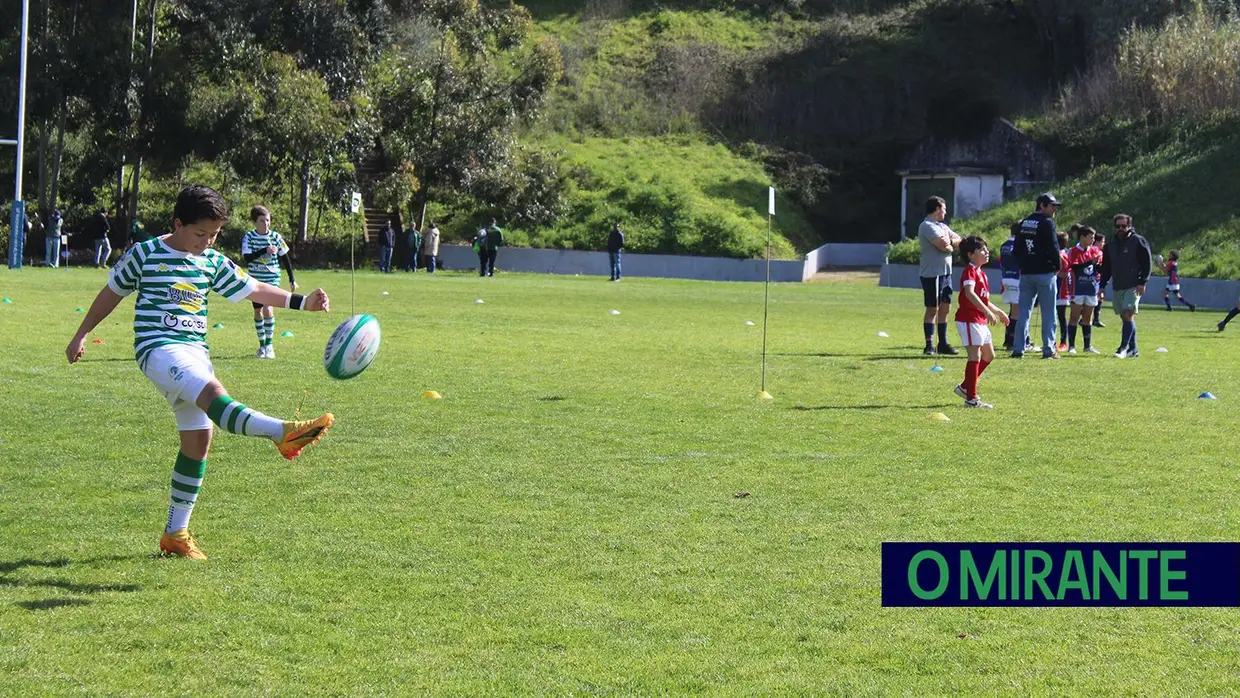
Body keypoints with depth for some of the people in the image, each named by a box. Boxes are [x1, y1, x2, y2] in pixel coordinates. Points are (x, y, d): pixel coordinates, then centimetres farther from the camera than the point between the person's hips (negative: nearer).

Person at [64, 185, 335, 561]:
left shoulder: (214, 263, 11)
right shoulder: (145, 255, -1)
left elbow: (253, 290, 13)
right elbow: (112, 293, 11)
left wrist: (301, 302, 1)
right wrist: (81, 335, 18)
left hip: (195, 352, 7)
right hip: (158, 347, -7)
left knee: (198, 441, 6)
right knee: (213, 393, -31)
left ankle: (176, 532, 14)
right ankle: (283, 433, -56)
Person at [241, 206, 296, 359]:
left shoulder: (276, 237, -2)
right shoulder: (249, 237, -6)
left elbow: (285, 258, 7)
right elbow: (247, 257, -17)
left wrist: (291, 280, 8)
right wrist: (265, 251, -28)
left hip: (272, 279, -1)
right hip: (255, 280, 1)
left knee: (268, 309, -17)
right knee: (258, 312, 8)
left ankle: (269, 345, -8)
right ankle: (262, 345, 21)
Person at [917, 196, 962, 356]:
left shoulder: (942, 226, 18)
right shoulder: (927, 226, -12)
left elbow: (960, 240, 12)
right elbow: (943, 245, -22)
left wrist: (950, 242, -8)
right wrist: (952, 246, 0)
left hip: (945, 273, 9)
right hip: (932, 274, -9)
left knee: (945, 308, 11)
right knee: (932, 309, -4)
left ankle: (943, 344, 18)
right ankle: (929, 345, 0)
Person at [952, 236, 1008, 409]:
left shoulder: (981, 273, 17)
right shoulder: (970, 271, -14)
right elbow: (969, 293, -32)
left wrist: (999, 312, 30)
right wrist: (986, 311, -40)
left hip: (980, 321, 10)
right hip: (968, 319, -10)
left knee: (988, 356, 17)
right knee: (975, 357, -10)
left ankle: (965, 387, 26)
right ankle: (971, 398, -8)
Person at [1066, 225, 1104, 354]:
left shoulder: (1095, 251, 9)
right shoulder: (1073, 251, -7)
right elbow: (1075, 267, -20)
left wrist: (1099, 263, -12)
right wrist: (1090, 262, -26)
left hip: (1091, 289, 5)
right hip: (1078, 289, -5)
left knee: (1087, 318, 11)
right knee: (1075, 317, -2)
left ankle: (1088, 346, 16)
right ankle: (1071, 346, 0)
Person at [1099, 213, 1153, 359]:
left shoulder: (1138, 241, -2)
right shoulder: (1111, 244, 14)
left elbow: (1147, 262, -5)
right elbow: (1106, 267, 21)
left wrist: (1142, 282, -13)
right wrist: (1102, 286, 15)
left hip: (1133, 286, -6)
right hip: (1117, 287, 6)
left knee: (1128, 314, -16)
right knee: (1125, 317, 7)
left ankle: (1124, 348, -19)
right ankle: (1133, 349, 12)